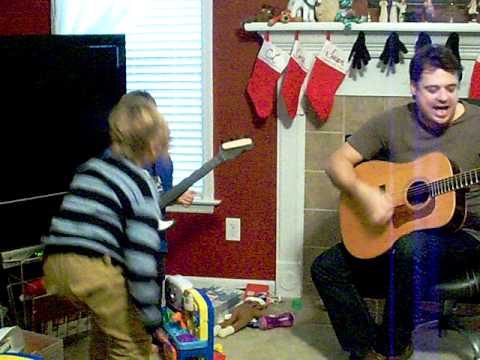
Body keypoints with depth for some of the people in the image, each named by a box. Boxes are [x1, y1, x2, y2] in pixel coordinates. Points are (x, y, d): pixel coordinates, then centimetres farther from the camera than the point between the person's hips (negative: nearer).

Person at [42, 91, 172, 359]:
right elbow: (141, 260, -8)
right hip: (95, 269, -7)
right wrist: (153, 319, -2)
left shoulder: (90, 167, 18)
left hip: (54, 266, 7)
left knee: (107, 319, 31)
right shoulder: (142, 184, -3)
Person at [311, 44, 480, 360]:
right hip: (396, 233, 4)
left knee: (411, 247, -37)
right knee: (326, 268, -11)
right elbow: (338, 162, -1)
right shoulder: (393, 123, 2)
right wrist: (365, 193, -20)